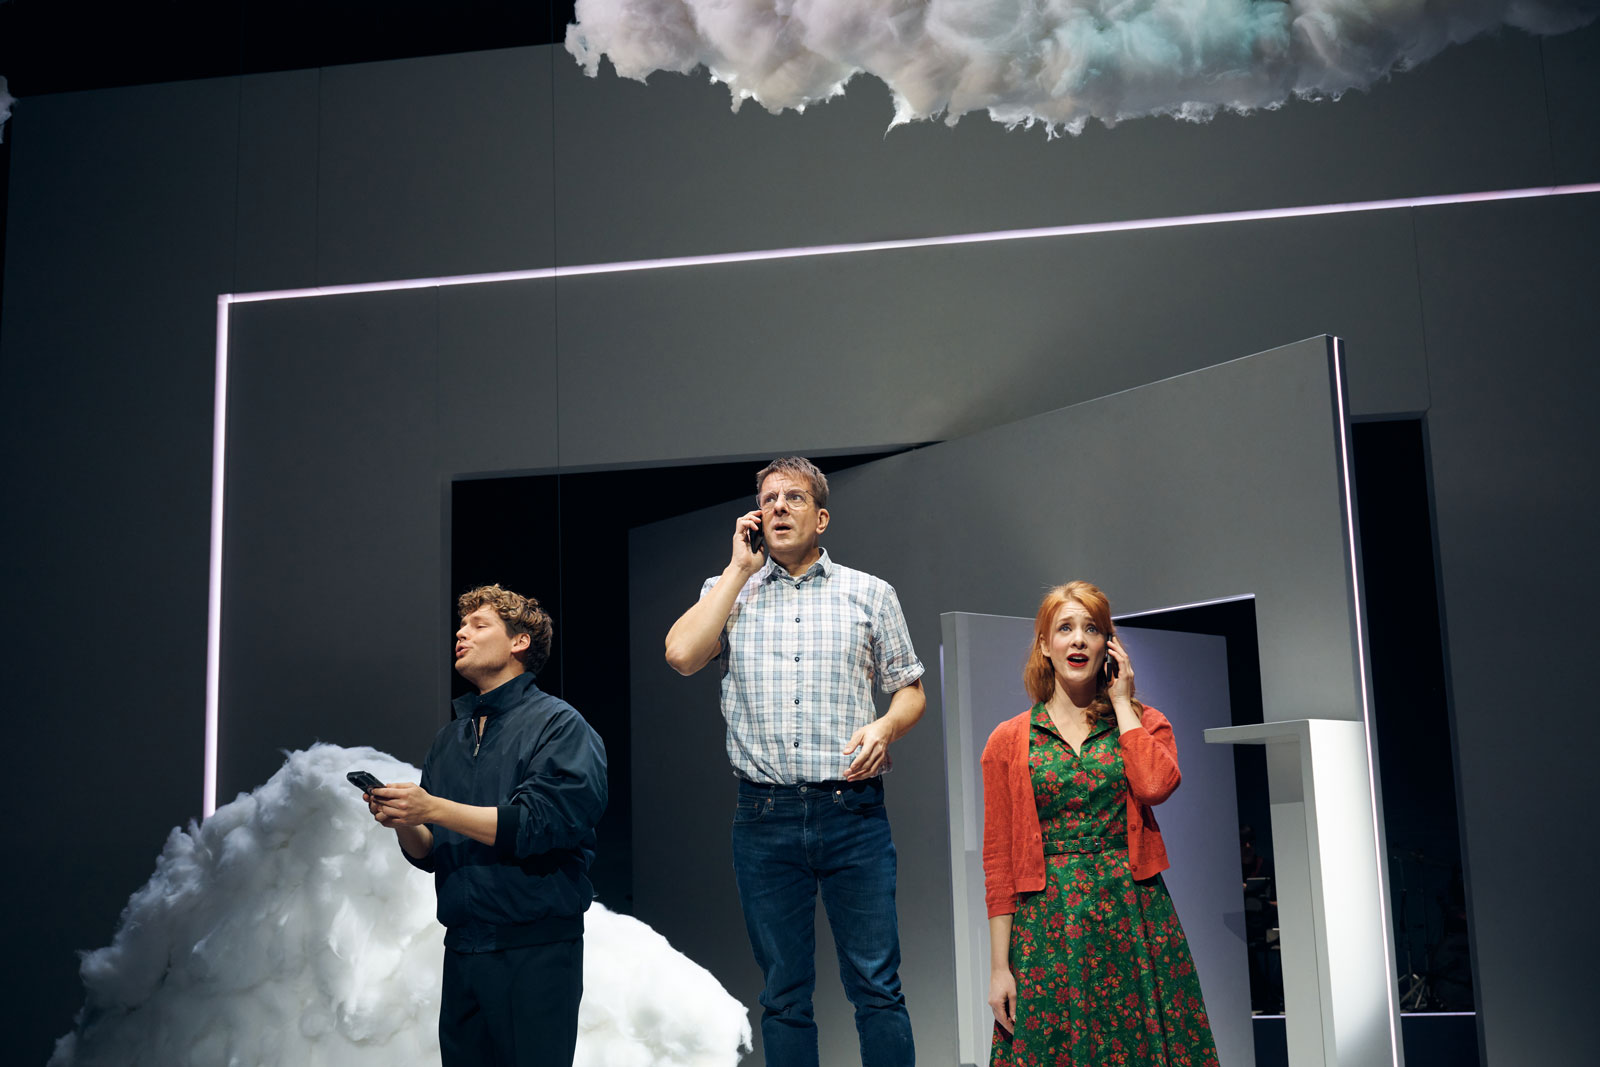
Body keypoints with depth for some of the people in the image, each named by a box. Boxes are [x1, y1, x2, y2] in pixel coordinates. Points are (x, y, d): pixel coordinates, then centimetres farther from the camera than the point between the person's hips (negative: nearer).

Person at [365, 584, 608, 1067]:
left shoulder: (558, 724, -5)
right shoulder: (450, 738, 15)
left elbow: (541, 825, -18)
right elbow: (429, 853, 15)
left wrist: (431, 808, -19)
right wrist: (401, 821, -7)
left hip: (535, 950, -6)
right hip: (462, 950, 6)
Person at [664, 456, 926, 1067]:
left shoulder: (870, 593, 10)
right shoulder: (729, 592, 11)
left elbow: (909, 688, 13)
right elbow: (682, 654, -8)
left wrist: (886, 727, -9)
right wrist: (740, 569, -2)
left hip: (854, 814, -1)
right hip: (765, 816, 1)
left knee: (877, 986, -1)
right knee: (784, 996, 8)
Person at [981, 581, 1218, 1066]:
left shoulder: (1145, 723, 9)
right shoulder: (1009, 741, 6)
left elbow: (1156, 784, -15)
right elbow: (998, 861, 3)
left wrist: (1121, 703, -3)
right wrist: (999, 965, -3)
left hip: (1134, 915, 1)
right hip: (1046, 923, -1)